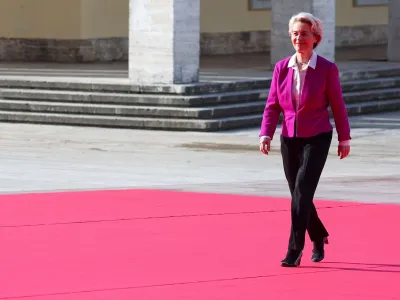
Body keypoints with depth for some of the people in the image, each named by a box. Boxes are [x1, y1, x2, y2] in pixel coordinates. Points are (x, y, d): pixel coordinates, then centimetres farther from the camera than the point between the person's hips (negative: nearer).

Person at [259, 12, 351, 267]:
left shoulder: (327, 69, -8)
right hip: (289, 140, 4)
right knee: (300, 195, 13)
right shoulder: (282, 68, 1)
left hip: (317, 139, -4)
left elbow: (338, 106, -1)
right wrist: (266, 135, -9)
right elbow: (273, 105, 3)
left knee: (302, 192, -17)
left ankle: (294, 251, -15)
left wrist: (344, 139, 4)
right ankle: (319, 237, 39)